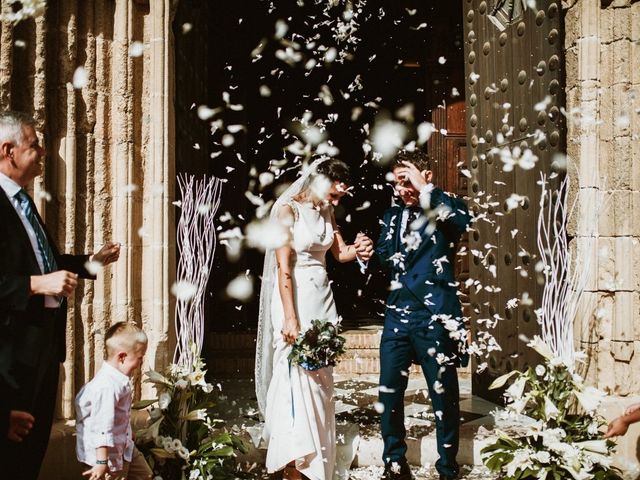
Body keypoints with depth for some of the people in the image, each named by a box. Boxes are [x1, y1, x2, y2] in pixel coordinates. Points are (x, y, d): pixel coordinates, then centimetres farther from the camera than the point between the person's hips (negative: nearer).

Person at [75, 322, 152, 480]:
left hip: (124, 446, 10)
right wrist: (101, 462, -28)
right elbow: (102, 428, -29)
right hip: (108, 453, -10)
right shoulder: (107, 387, -28)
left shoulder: (120, 380, 3)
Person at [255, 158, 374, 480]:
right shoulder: (288, 210, -10)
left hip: (322, 297, 7)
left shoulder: (326, 212, 10)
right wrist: (290, 318, -21)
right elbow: (284, 268, -16)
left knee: (321, 378, 7)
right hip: (294, 298, -7)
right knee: (297, 374, -8)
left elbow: (340, 253, 16)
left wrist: (357, 250, -8)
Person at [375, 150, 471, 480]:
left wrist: (424, 187, -20)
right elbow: (384, 263, 14)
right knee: (388, 394, 6)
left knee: (444, 396, 2)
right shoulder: (393, 216, 14)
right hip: (397, 315, 5)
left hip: (435, 317, -5)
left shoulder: (445, 209, 0)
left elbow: (463, 219, -24)